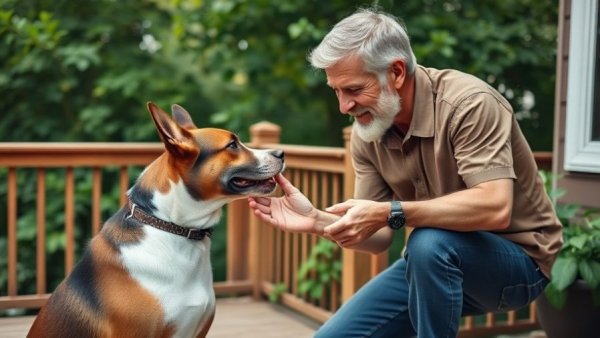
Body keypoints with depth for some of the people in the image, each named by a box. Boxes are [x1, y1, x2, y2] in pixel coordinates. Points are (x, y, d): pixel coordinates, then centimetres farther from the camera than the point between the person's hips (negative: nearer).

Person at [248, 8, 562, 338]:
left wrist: (390, 212, -37)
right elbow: (378, 236, -3)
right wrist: (317, 220, -20)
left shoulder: (469, 103, -24)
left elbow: (494, 209, -35)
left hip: (517, 258, -5)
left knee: (429, 243, -36)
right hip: (433, 262, 6)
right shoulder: (366, 132, -5)